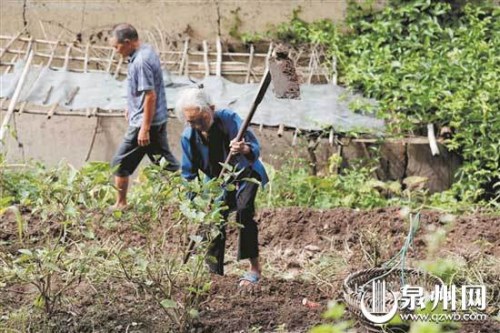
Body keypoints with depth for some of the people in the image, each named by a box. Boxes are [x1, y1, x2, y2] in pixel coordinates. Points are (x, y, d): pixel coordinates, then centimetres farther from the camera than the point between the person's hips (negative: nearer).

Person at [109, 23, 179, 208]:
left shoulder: (141, 62, -23)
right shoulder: (147, 51, 7)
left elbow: (150, 96, -24)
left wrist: (145, 129, -23)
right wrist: (132, 108, 27)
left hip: (145, 122, -9)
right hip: (159, 119, 9)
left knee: (120, 164, 4)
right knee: (165, 160, 15)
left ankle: (121, 204, 14)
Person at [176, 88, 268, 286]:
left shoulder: (229, 119, -28)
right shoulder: (188, 137, -18)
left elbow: (255, 147, -35)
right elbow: (188, 174, -6)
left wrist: (244, 149, -58)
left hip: (246, 173, -4)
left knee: (244, 210, -26)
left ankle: (254, 268, -21)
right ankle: (215, 274, 8)